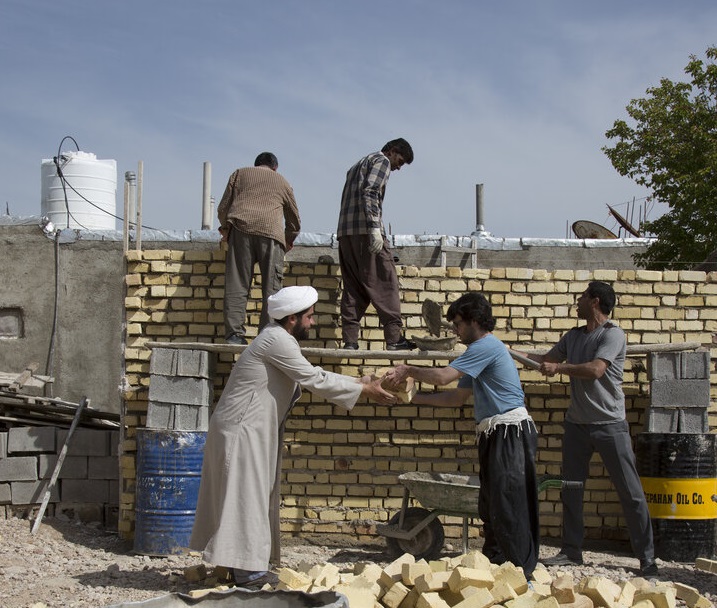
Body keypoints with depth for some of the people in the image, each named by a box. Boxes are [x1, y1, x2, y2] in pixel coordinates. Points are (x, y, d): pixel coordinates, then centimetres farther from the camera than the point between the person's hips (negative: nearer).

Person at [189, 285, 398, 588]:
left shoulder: (280, 339, 15)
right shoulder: (277, 341, -18)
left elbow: (314, 376, 19)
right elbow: (315, 381, -18)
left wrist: (358, 381, 14)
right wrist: (364, 391, -12)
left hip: (251, 430, 10)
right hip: (241, 430, -10)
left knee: (253, 497, 13)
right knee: (247, 496, -7)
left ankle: (242, 562, 19)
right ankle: (249, 569, -4)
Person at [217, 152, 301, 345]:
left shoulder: (239, 174, 26)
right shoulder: (282, 182, 27)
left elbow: (223, 208, 19)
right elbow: (294, 220, 32)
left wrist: (225, 228, 34)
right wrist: (288, 242, 47)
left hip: (241, 228, 1)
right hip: (271, 231, -1)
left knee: (236, 284, -2)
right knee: (271, 287, -1)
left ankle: (234, 334, -9)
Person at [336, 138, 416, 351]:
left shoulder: (358, 165, 30)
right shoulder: (382, 161, 2)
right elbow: (370, 193, -15)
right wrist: (375, 228, -22)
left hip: (345, 233, 9)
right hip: (365, 230, -9)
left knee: (353, 288, 5)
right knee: (385, 284, -6)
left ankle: (350, 341, -1)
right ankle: (394, 337, -10)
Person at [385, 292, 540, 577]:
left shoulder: (487, 346, -11)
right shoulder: (481, 350, 22)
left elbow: (442, 376, -17)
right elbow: (456, 397, 23)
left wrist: (407, 370, -2)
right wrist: (414, 397, 16)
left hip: (510, 433, -11)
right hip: (495, 436, 11)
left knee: (509, 506, -10)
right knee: (490, 506, 13)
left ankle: (521, 573, -9)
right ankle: (493, 565, 20)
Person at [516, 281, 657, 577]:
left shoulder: (612, 334, -10)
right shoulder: (573, 336, 13)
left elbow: (596, 369, -22)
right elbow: (547, 359, 23)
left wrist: (559, 368, -12)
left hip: (609, 424, -7)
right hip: (577, 423, 7)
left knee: (630, 492, -5)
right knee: (571, 489, 8)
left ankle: (647, 558, -3)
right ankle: (571, 551, 16)